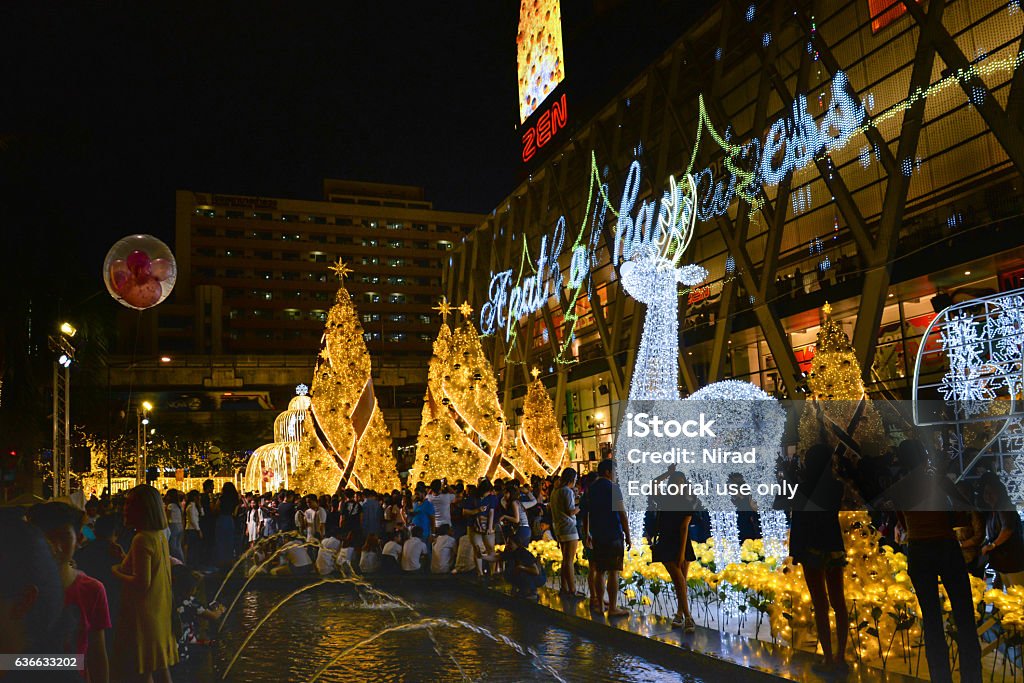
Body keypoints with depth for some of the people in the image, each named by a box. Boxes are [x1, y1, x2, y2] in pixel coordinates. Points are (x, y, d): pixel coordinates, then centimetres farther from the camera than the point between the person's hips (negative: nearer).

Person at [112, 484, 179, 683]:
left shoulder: (142, 540, -19)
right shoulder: (160, 536, 6)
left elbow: (142, 583, -23)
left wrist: (116, 573, -10)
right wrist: (124, 562, 18)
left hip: (144, 614, -9)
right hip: (160, 612, 9)